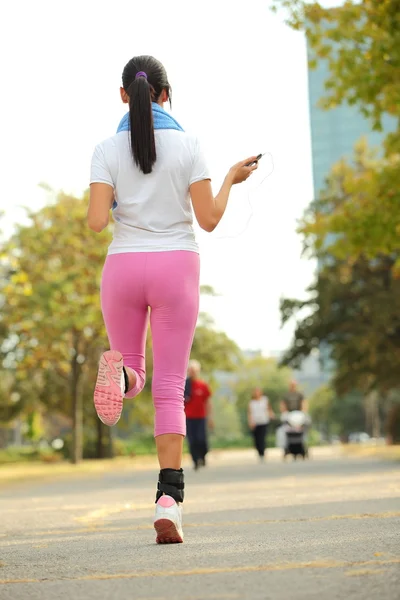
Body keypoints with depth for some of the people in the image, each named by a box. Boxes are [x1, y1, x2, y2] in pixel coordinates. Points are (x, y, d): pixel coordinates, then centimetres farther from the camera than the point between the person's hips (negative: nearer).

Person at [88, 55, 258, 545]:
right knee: (169, 386, 2)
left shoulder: (108, 150, -1)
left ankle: (121, 375, -19)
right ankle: (168, 500, -8)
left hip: (124, 265, 1)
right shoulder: (187, 145, -2)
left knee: (133, 368, 21)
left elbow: (97, 221, -10)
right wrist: (232, 179, 13)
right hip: (177, 265, -1)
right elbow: (209, 219, -4)